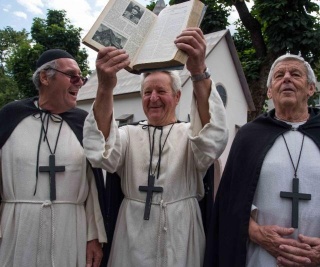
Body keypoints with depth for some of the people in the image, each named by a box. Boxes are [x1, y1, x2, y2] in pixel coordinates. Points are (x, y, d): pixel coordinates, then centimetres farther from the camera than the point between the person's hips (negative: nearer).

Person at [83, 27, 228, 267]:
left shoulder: (191, 133, -2)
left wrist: (199, 73, -39)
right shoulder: (129, 134, 2)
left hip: (180, 241, -1)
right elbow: (101, 153, -20)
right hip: (132, 240, 1)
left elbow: (213, 141, -26)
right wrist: (105, 89, -35)